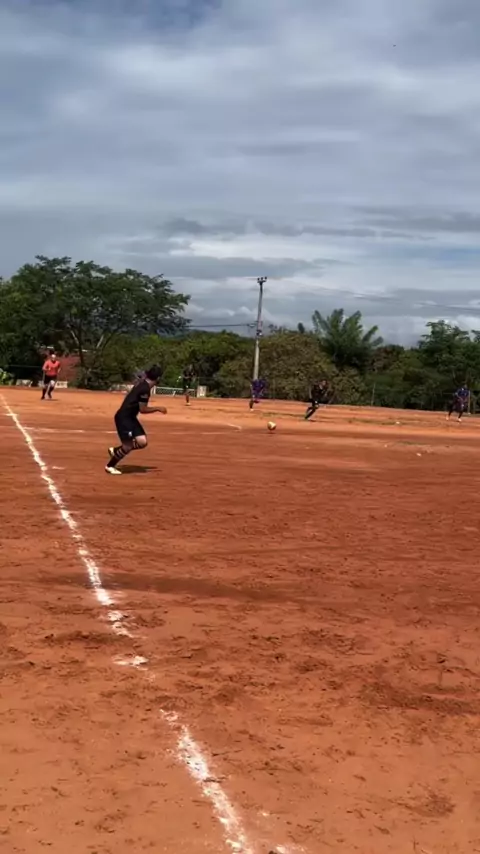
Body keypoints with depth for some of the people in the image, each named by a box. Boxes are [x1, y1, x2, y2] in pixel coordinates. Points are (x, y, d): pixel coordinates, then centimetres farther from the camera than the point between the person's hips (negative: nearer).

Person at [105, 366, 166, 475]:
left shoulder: (142, 384, 8)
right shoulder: (145, 389, -20)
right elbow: (143, 410, -18)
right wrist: (158, 408, -9)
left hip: (130, 417, 9)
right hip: (124, 417, -9)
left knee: (142, 442, 3)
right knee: (128, 445, -5)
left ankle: (115, 451, 18)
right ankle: (110, 466, 12)